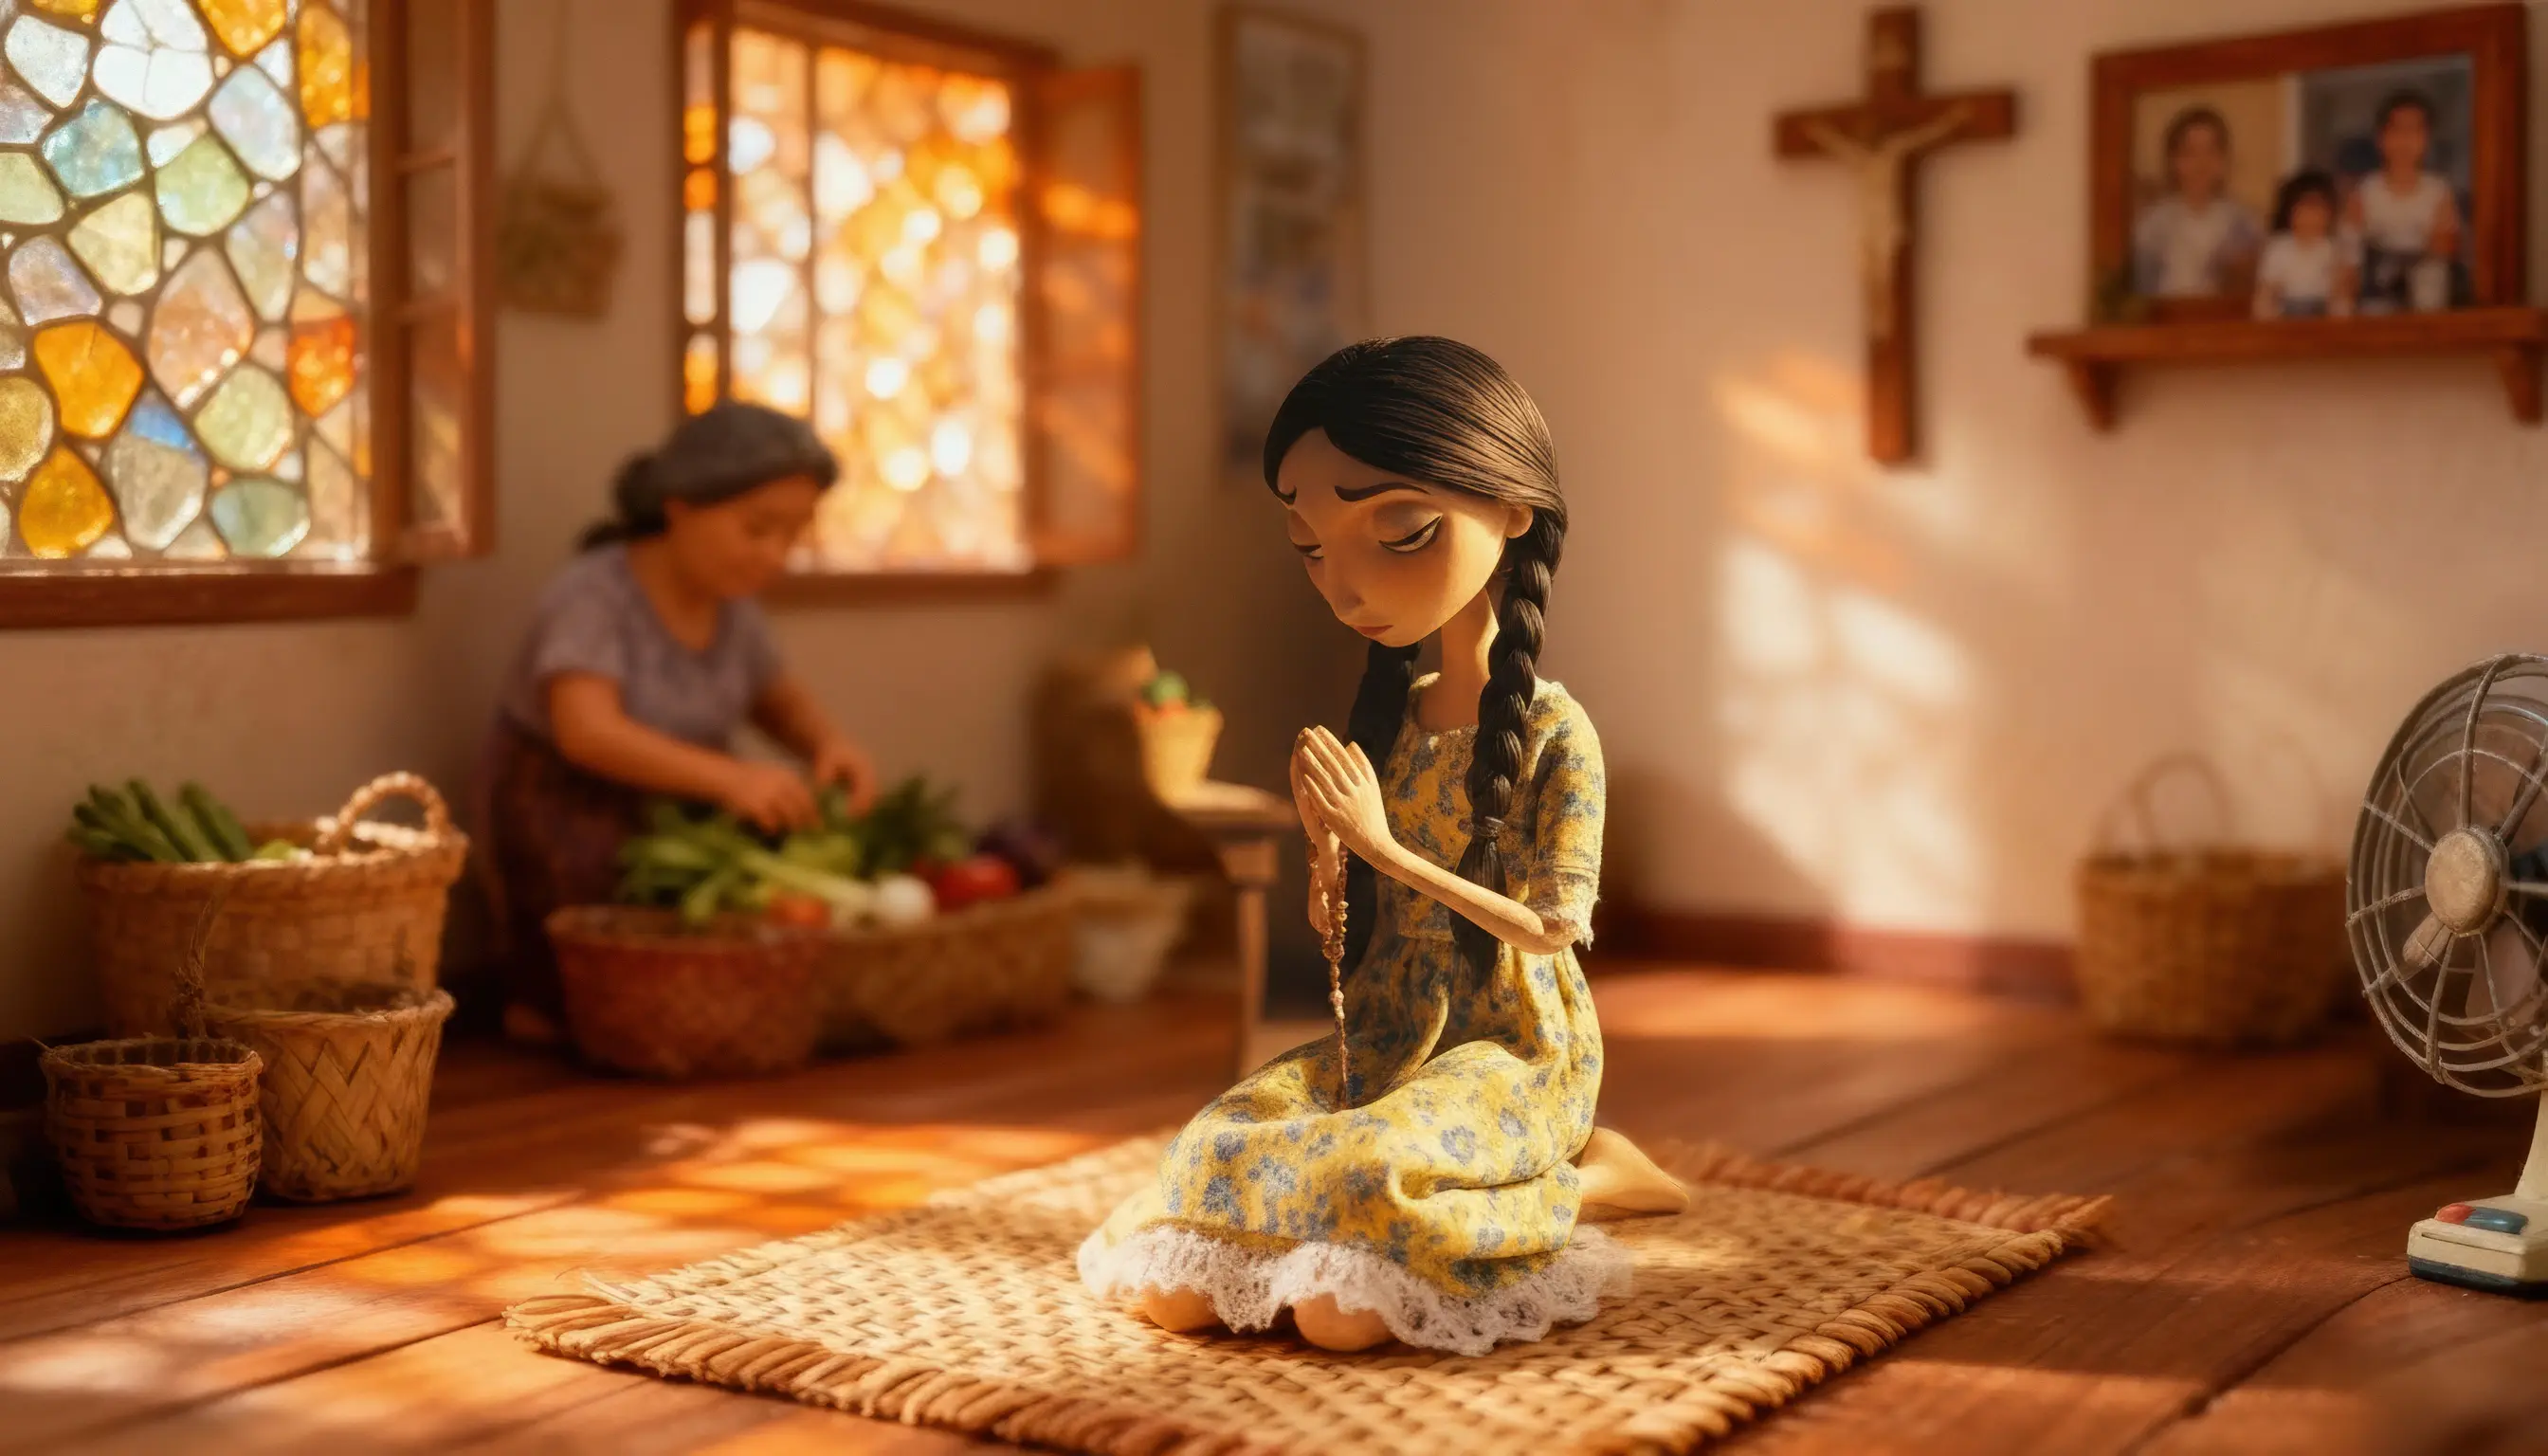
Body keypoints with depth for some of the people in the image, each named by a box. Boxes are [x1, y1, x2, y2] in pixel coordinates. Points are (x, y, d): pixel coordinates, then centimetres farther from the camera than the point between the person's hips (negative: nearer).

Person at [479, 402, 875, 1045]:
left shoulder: (730, 602, 1)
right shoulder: (594, 594, -20)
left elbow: (783, 703, 13)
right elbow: (588, 730, -34)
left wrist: (830, 744, -12)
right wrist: (726, 776, -48)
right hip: (568, 825, -7)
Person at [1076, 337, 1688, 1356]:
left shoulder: (1553, 731, -11)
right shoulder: (1385, 720, 5)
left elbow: (1553, 927, -15)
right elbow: (1348, 918, 11)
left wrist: (1386, 846, -18)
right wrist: (1329, 850, -12)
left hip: (1514, 1053, -6)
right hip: (1384, 1038, 6)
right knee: (1175, 1294, -14)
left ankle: (1581, 1182, -6)